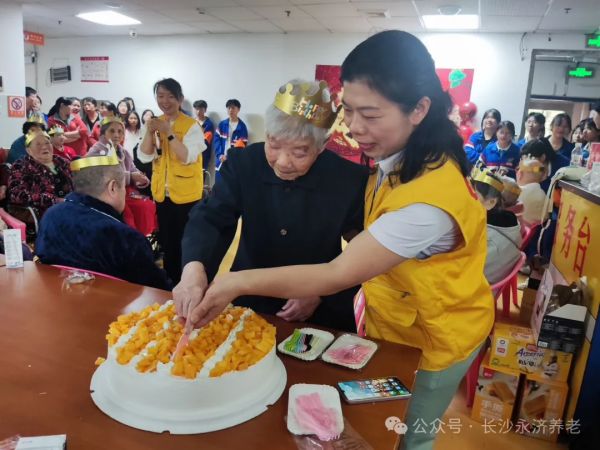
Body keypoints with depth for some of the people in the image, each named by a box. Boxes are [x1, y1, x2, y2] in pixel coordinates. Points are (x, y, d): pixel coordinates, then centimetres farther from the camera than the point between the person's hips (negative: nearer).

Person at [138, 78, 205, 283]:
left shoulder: (191, 125, -9)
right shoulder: (156, 123, 7)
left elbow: (187, 157, -21)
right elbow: (144, 157, -2)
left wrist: (169, 133, -27)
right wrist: (149, 132, -17)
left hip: (186, 195, -5)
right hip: (162, 193, 5)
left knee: (185, 243, 2)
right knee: (166, 242, 15)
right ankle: (170, 282, 30)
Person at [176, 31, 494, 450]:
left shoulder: (431, 200, -37)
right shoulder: (401, 156, -9)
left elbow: (337, 274, -33)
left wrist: (240, 281, -29)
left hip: (432, 339, -7)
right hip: (392, 321, 7)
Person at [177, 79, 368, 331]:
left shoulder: (353, 181, -15)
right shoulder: (243, 163, -7)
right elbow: (210, 218, -14)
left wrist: (321, 294, -14)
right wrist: (194, 265, -33)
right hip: (247, 302, 1)